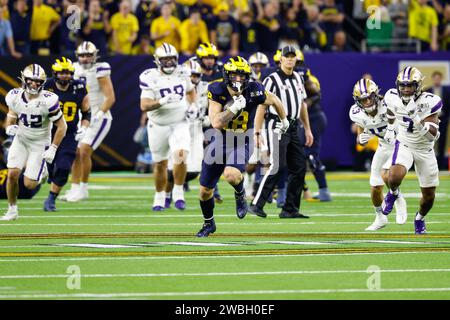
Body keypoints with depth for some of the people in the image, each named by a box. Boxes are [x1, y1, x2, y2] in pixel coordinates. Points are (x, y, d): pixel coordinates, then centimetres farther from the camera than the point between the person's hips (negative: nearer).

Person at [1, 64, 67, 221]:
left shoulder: (48, 101, -25)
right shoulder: (15, 96, -13)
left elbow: (62, 126, -15)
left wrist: (53, 149, -17)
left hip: (40, 143, -3)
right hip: (21, 139, 3)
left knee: (29, 184, -7)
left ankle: (42, 172, 30)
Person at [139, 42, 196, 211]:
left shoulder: (182, 73, -1)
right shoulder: (150, 78, -12)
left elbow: (190, 91, 20)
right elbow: (144, 106, -18)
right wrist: (161, 102, -33)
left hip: (180, 123, 1)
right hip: (158, 126, -1)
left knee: (180, 156, -21)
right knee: (160, 164, 9)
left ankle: (178, 192, -4)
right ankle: (159, 197, 29)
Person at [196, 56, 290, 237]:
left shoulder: (254, 92, -16)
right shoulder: (217, 91, -15)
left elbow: (274, 100, 6)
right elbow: (216, 122, -23)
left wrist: (284, 119, 21)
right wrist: (235, 108, -32)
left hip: (241, 143, -2)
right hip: (219, 140, 2)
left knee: (231, 175, -34)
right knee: (205, 191, 9)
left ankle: (240, 195, 2)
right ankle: (209, 223, 37)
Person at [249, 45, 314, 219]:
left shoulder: (297, 78, 15)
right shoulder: (272, 80, -8)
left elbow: (302, 104, 24)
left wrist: (307, 129, 21)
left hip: (293, 128, 8)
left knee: (299, 167, 5)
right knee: (276, 167, -14)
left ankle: (290, 209, 11)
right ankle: (256, 205, -8)